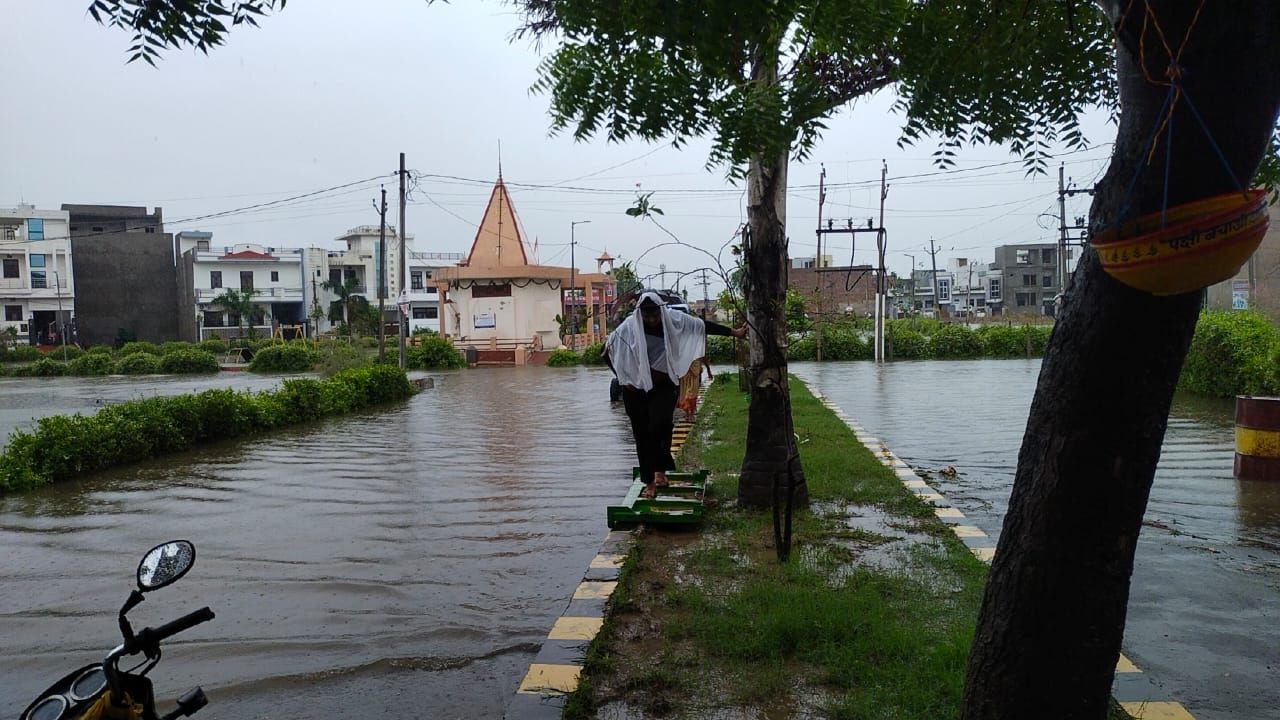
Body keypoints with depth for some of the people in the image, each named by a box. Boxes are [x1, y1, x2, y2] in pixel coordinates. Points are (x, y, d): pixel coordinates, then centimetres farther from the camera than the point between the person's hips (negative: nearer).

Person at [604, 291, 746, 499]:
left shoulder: (674, 319, -8)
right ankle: (650, 482, 14)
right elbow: (609, 351, -3)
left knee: (659, 426, -21)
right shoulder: (629, 326, -11)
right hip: (636, 388, 0)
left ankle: (660, 470, 0)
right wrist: (623, 379, -6)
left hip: (664, 386, 0)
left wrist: (733, 332, 1)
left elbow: (704, 325, -1)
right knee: (642, 436, 3)